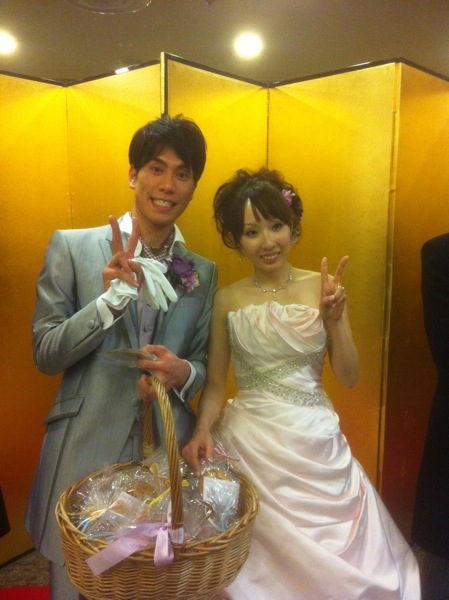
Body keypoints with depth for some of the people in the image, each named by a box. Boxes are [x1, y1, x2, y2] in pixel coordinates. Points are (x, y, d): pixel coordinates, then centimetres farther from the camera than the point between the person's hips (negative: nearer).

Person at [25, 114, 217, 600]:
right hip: (86, 452, -2)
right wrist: (112, 296, -21)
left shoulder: (203, 272, 4)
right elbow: (45, 355, -6)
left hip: (169, 452, 3)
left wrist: (182, 372, -14)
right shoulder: (71, 247, -4)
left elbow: (204, 366, 9)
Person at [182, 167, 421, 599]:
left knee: (332, 562, 14)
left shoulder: (321, 286, -3)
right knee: (263, 557, 10)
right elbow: (215, 383, 1)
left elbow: (349, 377, -2)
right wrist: (202, 431, -16)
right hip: (251, 444, 0)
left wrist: (334, 318, -16)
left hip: (317, 443, 1)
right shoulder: (227, 299, -3)